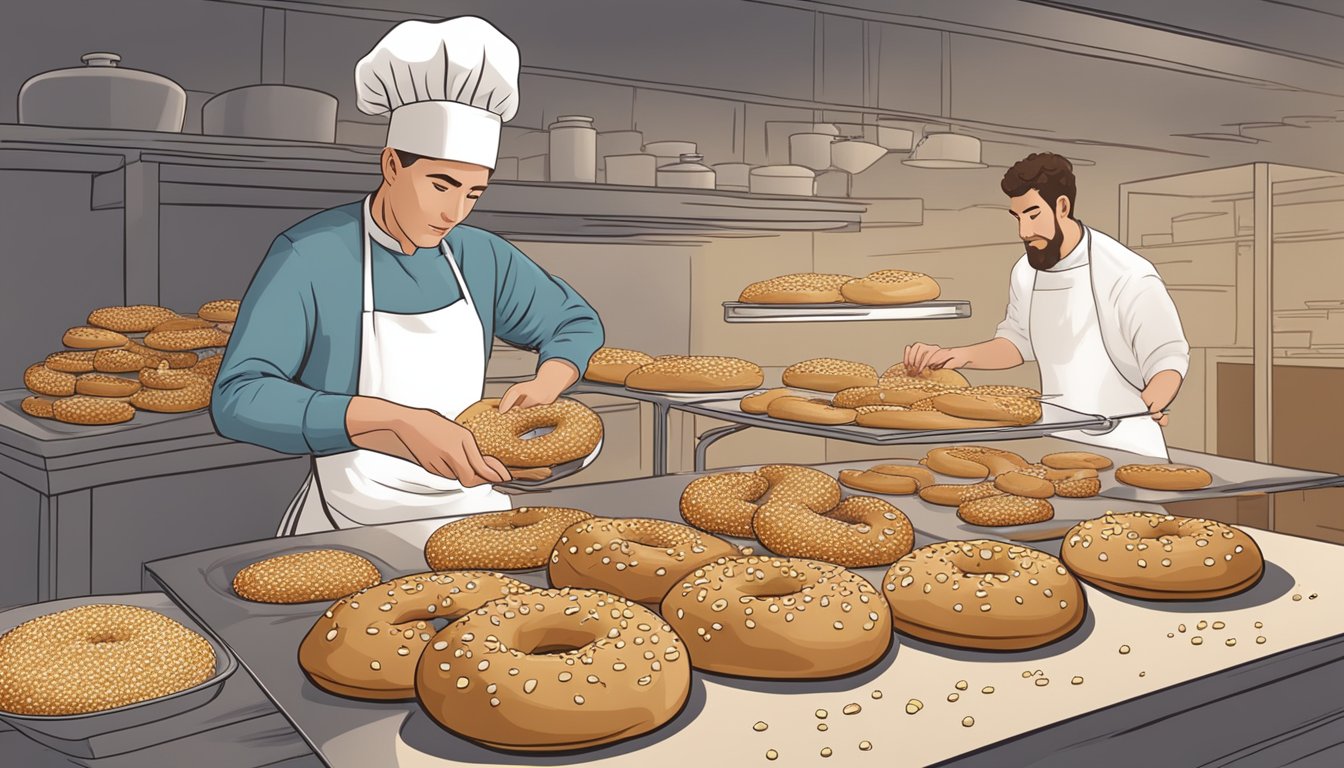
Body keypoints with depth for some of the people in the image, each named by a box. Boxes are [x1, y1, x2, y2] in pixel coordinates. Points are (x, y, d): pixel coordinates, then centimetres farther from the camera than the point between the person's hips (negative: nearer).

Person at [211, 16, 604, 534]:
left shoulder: (482, 257, 3)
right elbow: (236, 400, -23)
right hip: (353, 526, -4)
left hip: (470, 511, 5)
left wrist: (545, 385, -5)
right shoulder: (309, 257, -13)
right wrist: (400, 421, -33)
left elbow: (577, 323, 17)